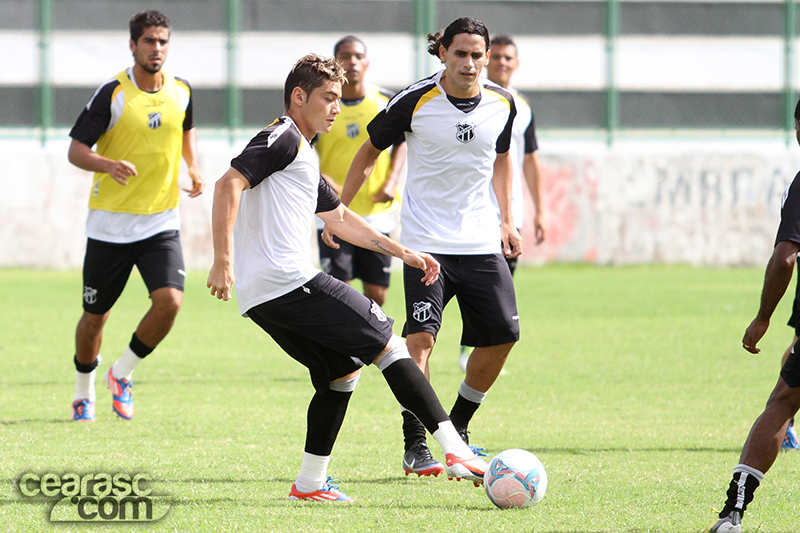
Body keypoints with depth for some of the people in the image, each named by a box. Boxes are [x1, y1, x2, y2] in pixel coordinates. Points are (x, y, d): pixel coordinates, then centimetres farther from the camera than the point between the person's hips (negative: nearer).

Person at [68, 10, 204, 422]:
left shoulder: (181, 92, 3)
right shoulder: (112, 94, -11)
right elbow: (76, 149, -12)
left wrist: (194, 169, 17)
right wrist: (109, 165, -30)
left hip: (161, 223, 3)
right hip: (110, 224, -3)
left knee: (169, 301, -18)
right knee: (95, 316, 6)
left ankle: (122, 374, 6)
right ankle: (84, 392, 32)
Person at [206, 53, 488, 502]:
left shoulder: (303, 156, 27)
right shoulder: (284, 138, -5)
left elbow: (340, 218, 35)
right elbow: (229, 185, -18)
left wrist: (404, 253, 32)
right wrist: (222, 262, -23)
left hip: (261, 297, 10)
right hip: (290, 282, -10)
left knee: (342, 370, 19)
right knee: (387, 343, -6)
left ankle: (310, 482, 16)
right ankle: (456, 451, -10)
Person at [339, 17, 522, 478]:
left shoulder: (502, 104, 1)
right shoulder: (414, 102, -11)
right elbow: (370, 152, 4)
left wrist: (507, 221, 15)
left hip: (481, 242, 4)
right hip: (425, 240, -4)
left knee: (502, 335, 1)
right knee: (421, 336, -18)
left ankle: (458, 428, 23)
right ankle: (415, 445, -11)